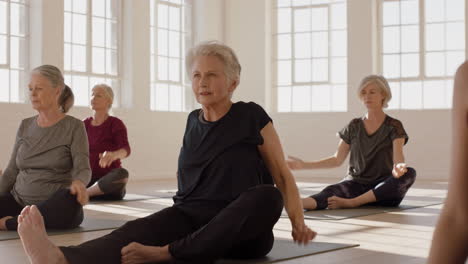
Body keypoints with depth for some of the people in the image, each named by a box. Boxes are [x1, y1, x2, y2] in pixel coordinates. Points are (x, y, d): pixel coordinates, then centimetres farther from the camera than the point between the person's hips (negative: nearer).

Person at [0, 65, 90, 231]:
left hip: (55, 206, -1)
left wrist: (79, 183, -36)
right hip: (19, 201, 2)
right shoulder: (25, 126, 12)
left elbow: (83, 168, -13)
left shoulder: (74, 127, -2)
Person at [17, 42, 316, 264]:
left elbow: (282, 174, 1)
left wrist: (299, 223, -10)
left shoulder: (252, 118, -1)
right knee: (140, 231, -30)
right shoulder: (194, 122, 13)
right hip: (191, 217, 3)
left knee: (267, 197, -38)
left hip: (241, 230, -3)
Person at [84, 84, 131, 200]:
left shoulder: (116, 124, -6)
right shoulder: (85, 124, 10)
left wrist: (113, 155, -48)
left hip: (108, 181, -2)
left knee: (122, 174, -38)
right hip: (88, 179, 3)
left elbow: (125, 149, -24)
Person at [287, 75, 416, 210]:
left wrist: (399, 168, -42)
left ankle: (350, 202, -42)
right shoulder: (354, 126, 10)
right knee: (332, 191, -32)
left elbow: (398, 156, -16)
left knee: (410, 173, -34)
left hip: (383, 188, -1)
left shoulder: (394, 126, 0)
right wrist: (304, 165, 3)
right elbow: (337, 159, 11)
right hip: (357, 183, 1)